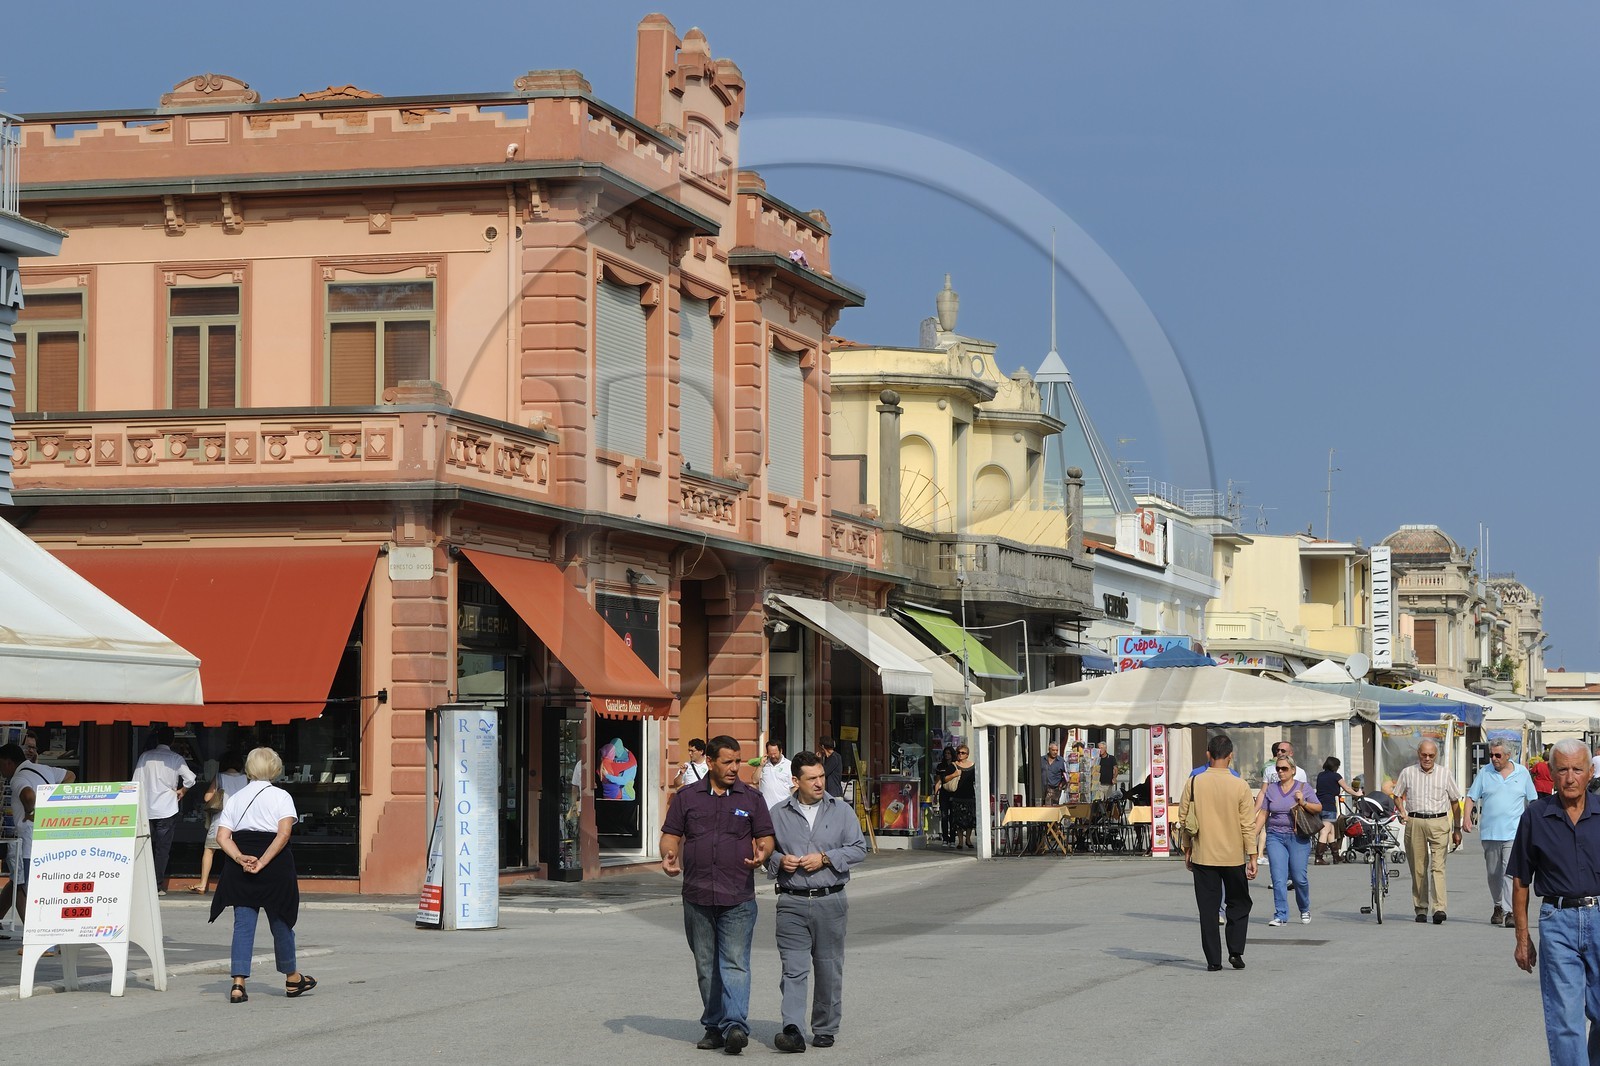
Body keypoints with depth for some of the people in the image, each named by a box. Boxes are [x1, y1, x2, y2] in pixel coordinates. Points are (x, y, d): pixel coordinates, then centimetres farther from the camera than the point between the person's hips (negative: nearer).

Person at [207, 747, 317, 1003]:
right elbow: (284, 833, -15)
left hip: (240, 869, 3)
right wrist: (262, 863, -18)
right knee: (281, 922, 11)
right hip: (275, 867, -3)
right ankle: (292, 978, 28)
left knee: (243, 924, 4)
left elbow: (222, 837, -1)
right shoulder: (281, 796, 0)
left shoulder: (234, 799, 12)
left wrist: (241, 859, -13)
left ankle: (238, 983, -7)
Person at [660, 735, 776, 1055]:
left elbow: (765, 837, 9)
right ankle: (713, 1026, 17)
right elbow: (671, 835, 9)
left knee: (735, 963, -12)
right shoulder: (686, 797, 8)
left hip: (738, 898, -2)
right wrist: (669, 855, -13)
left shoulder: (751, 798, 8)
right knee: (706, 966, 8)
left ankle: (735, 1025, -20)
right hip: (697, 897, 2)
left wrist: (762, 853, -14)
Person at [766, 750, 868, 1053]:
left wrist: (825, 858, -10)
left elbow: (859, 848, 2)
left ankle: (825, 1029, 19)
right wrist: (779, 861, -5)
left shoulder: (841, 810, 5)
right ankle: (792, 1030, -19)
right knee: (793, 969, -11)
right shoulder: (778, 814, 7)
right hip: (792, 903, 0)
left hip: (831, 901, 0)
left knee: (829, 969, 7)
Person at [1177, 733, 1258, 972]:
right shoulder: (1239, 786, -8)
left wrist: (1187, 849, 14)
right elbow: (1248, 825, -6)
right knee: (1239, 905, 15)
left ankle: (1213, 959, 5)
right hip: (1233, 856, -1)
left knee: (1208, 909, 6)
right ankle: (1235, 952, 5)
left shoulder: (1194, 783, -4)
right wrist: (1252, 857, 0)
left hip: (1203, 856, 1)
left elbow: (1183, 818, 2)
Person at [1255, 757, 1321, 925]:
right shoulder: (1270, 789, 11)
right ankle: (1280, 916, -5)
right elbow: (1263, 813, 11)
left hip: (1298, 837, -2)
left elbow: (1319, 808, 2)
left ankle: (1305, 910, 22)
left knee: (1299, 878, -2)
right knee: (1278, 878, -8)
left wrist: (1304, 803, -15)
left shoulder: (1304, 787, 5)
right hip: (1275, 837, 2)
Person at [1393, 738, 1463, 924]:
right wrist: (1403, 813, 3)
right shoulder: (1407, 773, 9)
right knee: (1418, 868, 4)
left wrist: (1457, 829, 12)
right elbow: (1397, 796, 20)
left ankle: (1439, 908, -20)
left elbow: (1454, 802, 14)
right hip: (1414, 823, 1)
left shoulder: (1444, 774, 9)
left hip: (1438, 822, -1)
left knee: (1438, 866, -13)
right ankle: (1420, 908, 12)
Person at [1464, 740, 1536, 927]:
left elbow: (1532, 800, 14)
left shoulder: (1522, 773, 6)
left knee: (1510, 872, -13)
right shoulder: (1484, 773, 7)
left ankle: (1509, 912, -16)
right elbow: (1471, 797, 6)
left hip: (1513, 832, -2)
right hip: (1489, 832, 2)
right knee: (1493, 873, 10)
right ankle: (1498, 907, 27)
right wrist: (1466, 817, -9)